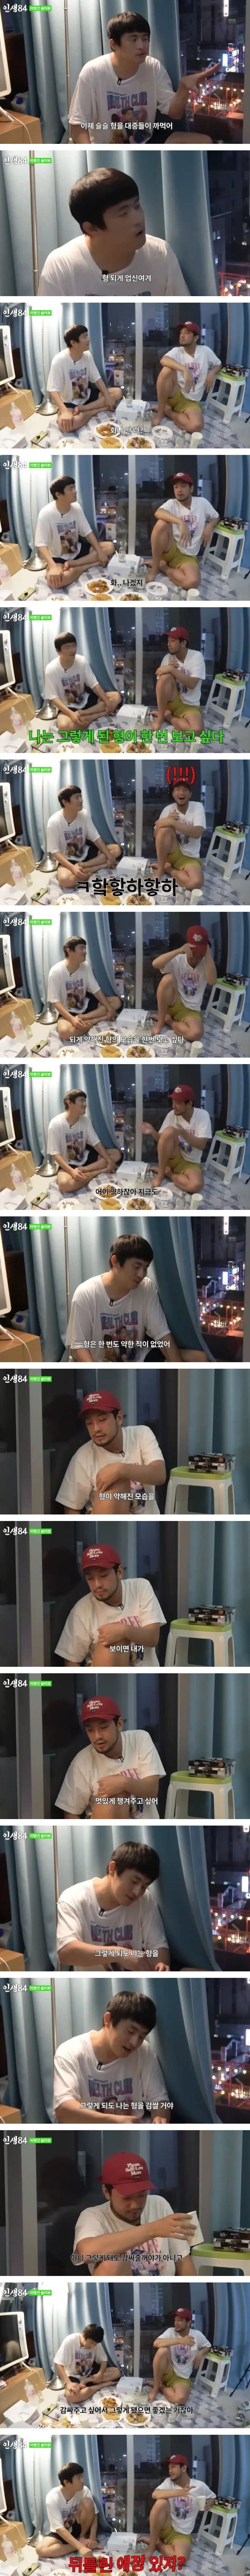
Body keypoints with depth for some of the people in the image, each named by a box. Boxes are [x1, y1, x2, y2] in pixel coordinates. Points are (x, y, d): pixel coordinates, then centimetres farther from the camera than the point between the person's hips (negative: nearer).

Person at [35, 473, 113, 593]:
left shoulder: (77, 508, -5)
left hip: (77, 551, 6)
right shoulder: (47, 514, -22)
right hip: (58, 557, -6)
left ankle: (73, 564, -15)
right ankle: (86, 565, -14)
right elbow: (42, 545, -26)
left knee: (109, 547, -9)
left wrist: (100, 552, -13)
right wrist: (53, 567, -41)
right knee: (55, 581, -39)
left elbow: (88, 532, 2)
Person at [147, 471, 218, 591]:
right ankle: (155, 567, -17)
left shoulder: (202, 503, 2)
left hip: (187, 556, 1)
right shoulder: (172, 504, -3)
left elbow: (216, 517, 19)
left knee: (193, 583, -34)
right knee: (162, 523, -33)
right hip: (170, 549, -1)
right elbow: (158, 513, -25)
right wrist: (181, 523, -40)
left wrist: (209, 527, -5)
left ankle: (161, 565, -6)